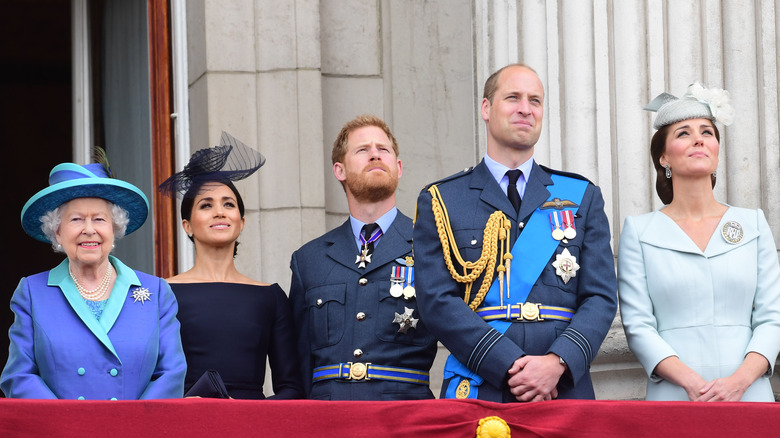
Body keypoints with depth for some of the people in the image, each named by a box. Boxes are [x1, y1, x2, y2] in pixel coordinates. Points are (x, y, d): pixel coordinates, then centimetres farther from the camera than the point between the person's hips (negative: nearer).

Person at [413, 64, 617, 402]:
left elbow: (600, 298, 6)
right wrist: (511, 367, -13)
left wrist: (558, 362, -12)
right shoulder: (439, 202, 8)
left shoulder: (583, 197, 15)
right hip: (477, 393, -1)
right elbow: (437, 301, -2)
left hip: (565, 391, 2)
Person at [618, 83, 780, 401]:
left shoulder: (753, 224, 11)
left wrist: (739, 381, -12)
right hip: (673, 398, -2)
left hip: (749, 397, 2)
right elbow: (637, 325, -1)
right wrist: (691, 382, -15)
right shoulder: (639, 231, 6)